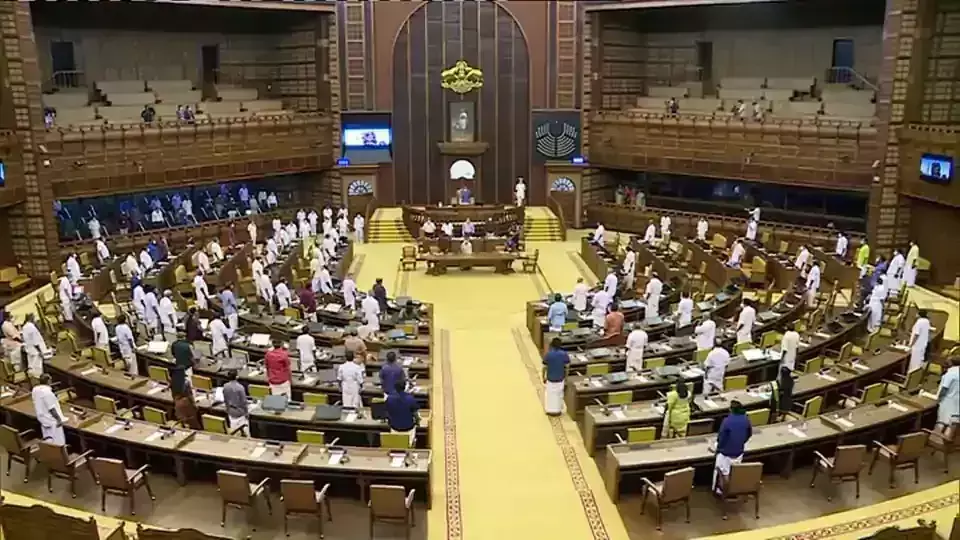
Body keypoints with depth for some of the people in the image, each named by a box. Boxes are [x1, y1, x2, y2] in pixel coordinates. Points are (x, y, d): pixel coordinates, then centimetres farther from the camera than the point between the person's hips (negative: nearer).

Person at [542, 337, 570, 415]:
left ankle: (551, 410, 21)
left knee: (550, 394, 14)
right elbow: (567, 367, -5)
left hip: (550, 378, -2)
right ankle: (558, 410, 29)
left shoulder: (548, 354, -18)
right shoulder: (564, 354, -12)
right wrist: (566, 376, 9)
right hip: (560, 378, 2)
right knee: (559, 394, 19)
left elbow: (544, 367, -11)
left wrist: (543, 377, 4)